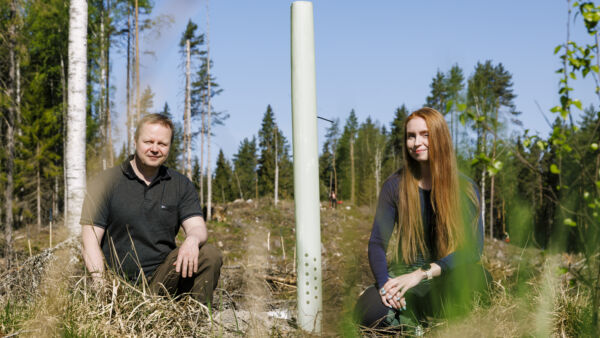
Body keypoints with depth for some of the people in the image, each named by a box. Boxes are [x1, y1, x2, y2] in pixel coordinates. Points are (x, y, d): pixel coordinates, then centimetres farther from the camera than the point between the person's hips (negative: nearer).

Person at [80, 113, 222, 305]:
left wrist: (193, 239, -27)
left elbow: (197, 227, 0)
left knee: (209, 255, -24)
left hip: (163, 278, 4)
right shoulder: (107, 182, 2)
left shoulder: (181, 185, 12)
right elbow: (90, 242, -2)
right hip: (120, 284, -3)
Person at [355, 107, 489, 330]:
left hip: (445, 280, 0)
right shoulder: (395, 186, 4)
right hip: (402, 276, 0)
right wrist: (384, 282, -22)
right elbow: (377, 242, 0)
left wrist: (422, 274, -24)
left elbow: (473, 249, -11)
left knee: (473, 274, -36)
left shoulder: (465, 190, 1)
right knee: (368, 311, -32)